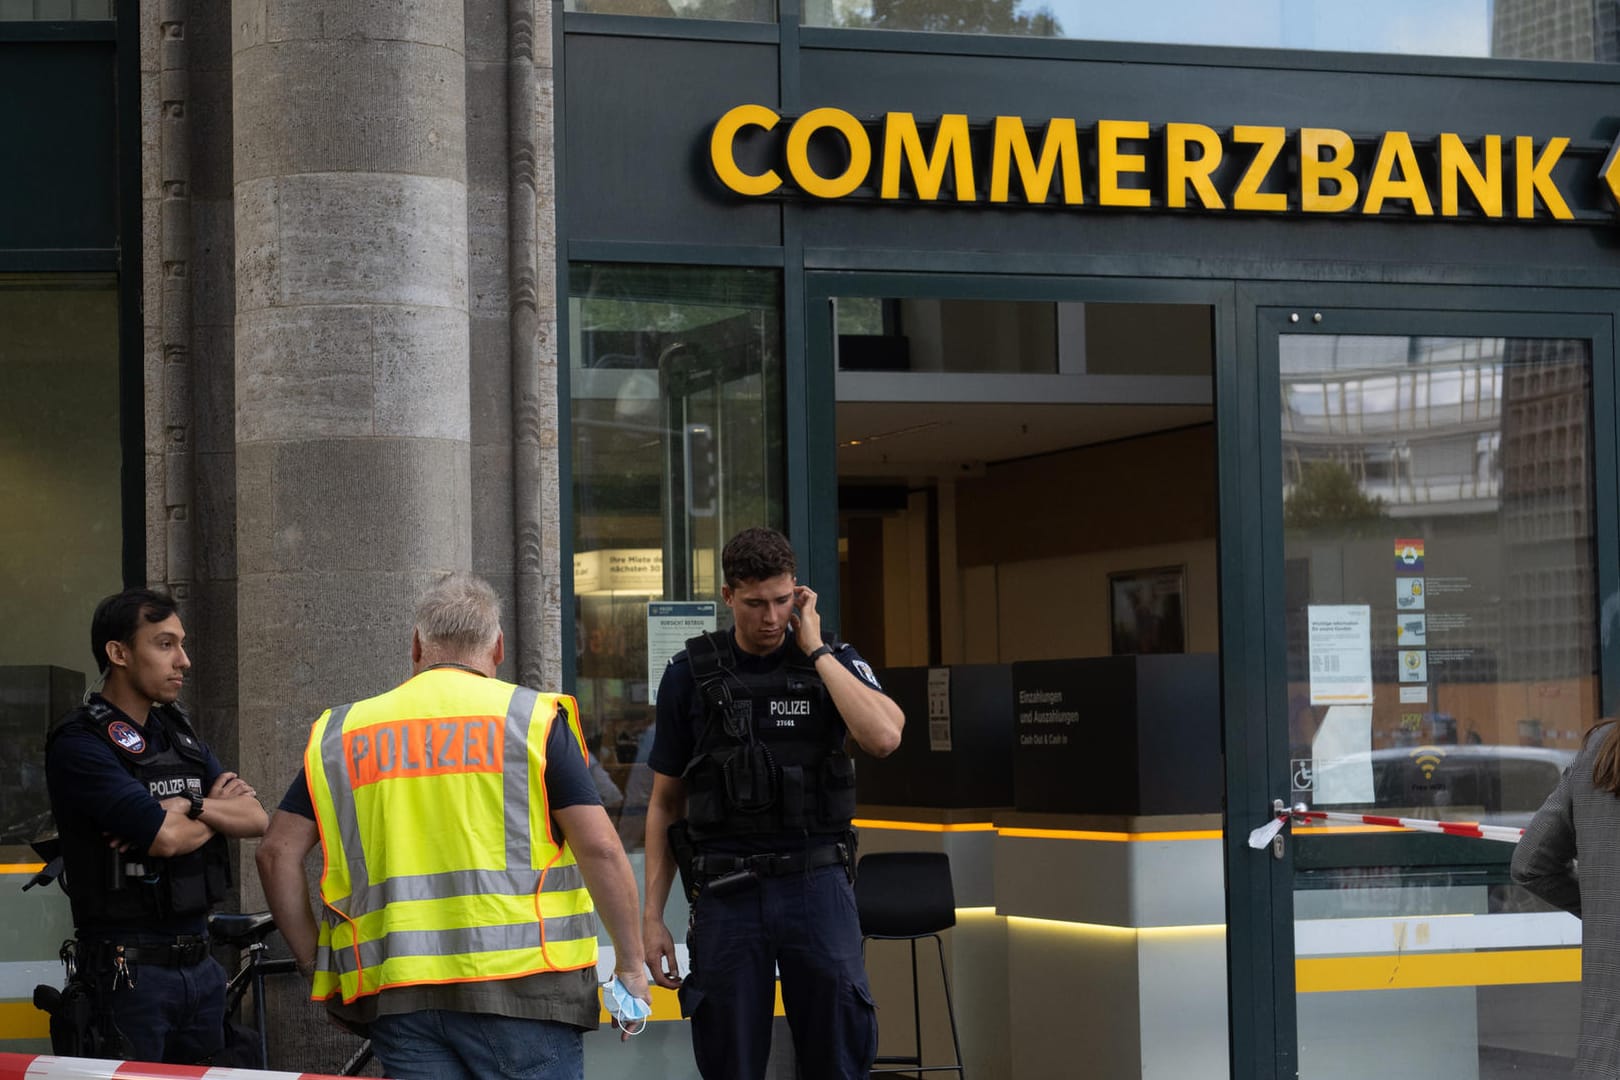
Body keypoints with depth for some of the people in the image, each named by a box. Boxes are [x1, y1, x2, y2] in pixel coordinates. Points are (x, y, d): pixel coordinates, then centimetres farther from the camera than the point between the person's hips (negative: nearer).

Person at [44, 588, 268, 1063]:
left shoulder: (179, 733, 13)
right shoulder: (79, 743, -11)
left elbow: (255, 820, 4)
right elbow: (166, 839, -21)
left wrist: (191, 805, -14)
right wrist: (220, 809, -1)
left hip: (199, 965, 7)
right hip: (127, 972, -7)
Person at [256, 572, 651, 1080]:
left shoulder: (341, 733, 11)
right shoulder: (534, 718, 2)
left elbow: (278, 853, 8)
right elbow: (600, 850, -4)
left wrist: (317, 964, 15)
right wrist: (631, 966, 3)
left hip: (395, 996, 3)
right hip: (520, 982, -3)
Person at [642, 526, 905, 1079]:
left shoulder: (834, 662, 3)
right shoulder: (691, 674, 4)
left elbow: (884, 737, -18)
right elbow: (665, 802, 9)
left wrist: (814, 649, -11)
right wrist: (652, 915, 4)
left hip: (816, 884, 0)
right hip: (725, 893, 1)